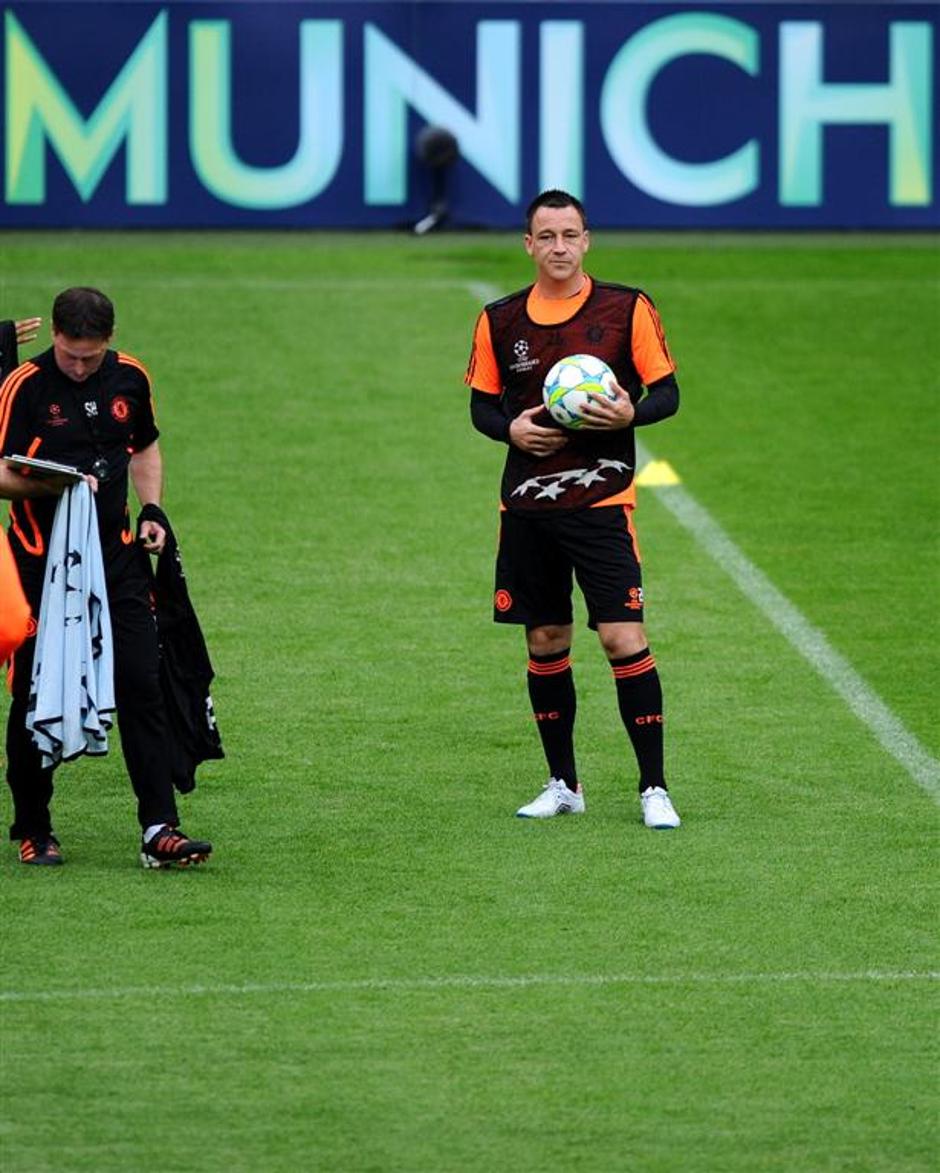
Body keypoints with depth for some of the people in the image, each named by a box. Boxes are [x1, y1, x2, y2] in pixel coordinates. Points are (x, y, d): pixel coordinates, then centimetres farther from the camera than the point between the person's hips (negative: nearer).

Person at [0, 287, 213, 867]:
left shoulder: (130, 378, 6)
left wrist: (152, 509, 8)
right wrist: (54, 483, -26)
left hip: (118, 555, 3)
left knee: (143, 687, -4)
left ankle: (159, 829, -6)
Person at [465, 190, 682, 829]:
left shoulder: (627, 309, -1)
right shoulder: (500, 320, 7)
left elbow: (667, 393, 1)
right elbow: (482, 405, 13)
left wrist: (630, 415, -19)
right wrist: (511, 428, -8)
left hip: (601, 499, -3)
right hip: (526, 505, 3)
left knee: (623, 637, -11)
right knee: (546, 643, 8)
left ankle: (654, 787, -6)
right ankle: (563, 784, 20)